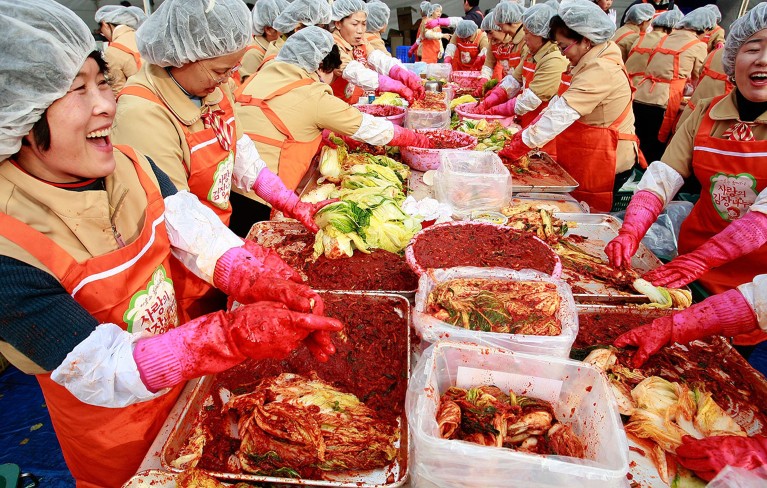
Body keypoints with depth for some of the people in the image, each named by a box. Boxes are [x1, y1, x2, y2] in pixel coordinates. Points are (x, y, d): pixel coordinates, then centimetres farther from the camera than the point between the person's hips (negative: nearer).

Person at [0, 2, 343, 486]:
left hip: (185, 379, 5)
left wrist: (271, 287, -37)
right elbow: (103, 374, -30)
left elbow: (202, 236, -17)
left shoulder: (130, 166, -13)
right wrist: (236, 335, -43)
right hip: (113, 430, -4)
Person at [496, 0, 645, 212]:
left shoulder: (601, 71, -22)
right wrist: (525, 134, -2)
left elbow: (562, 113, -27)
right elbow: (558, 104, 8)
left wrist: (521, 145, -25)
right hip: (585, 160, 9)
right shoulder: (589, 63, 10)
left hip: (603, 165, -9)